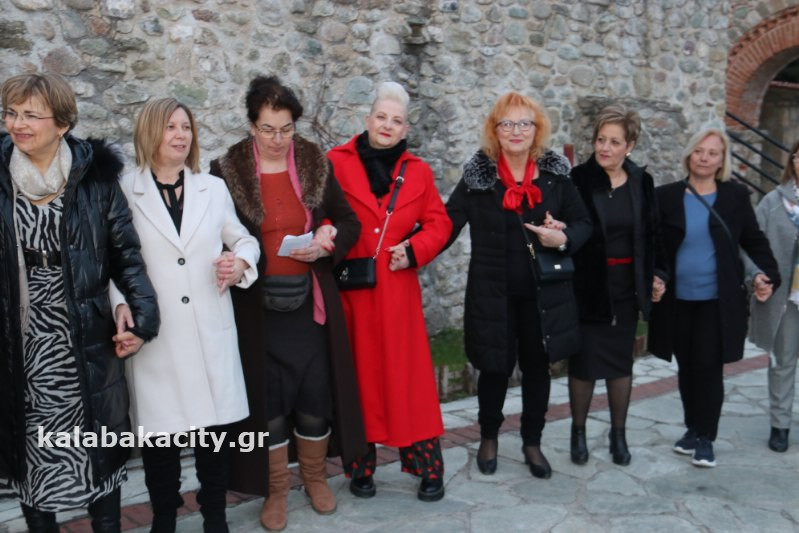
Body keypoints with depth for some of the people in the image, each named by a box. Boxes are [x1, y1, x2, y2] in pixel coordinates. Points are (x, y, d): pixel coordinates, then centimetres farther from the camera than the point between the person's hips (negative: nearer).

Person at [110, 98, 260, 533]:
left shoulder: (214, 188, 11)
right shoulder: (124, 192, 1)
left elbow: (244, 239, 17)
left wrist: (241, 263, -4)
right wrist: (121, 303, -15)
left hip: (211, 331, 2)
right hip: (153, 333, -2)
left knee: (214, 426, 8)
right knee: (159, 431, 5)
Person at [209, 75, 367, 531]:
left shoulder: (316, 164, 1)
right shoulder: (228, 171, -5)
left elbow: (350, 223, 4)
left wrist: (326, 244, -15)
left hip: (310, 301, 2)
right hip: (257, 306, -1)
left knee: (316, 393, 9)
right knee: (268, 399, 8)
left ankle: (315, 476, 33)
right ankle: (276, 489, 26)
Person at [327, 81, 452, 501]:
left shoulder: (418, 171, 8)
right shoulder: (337, 162, -1)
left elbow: (438, 223, 11)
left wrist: (414, 249, -5)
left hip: (397, 290, 2)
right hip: (349, 289, -1)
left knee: (408, 376, 5)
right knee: (356, 376, 7)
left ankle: (429, 468, 17)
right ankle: (359, 467, 22)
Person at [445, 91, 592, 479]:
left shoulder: (555, 173, 0)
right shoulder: (478, 174, -5)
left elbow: (583, 223, 6)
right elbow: (448, 223, -9)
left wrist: (564, 239, -16)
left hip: (544, 292, 2)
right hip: (493, 293, -2)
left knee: (537, 368, 14)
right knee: (495, 368, 11)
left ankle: (532, 443, 33)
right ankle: (489, 438, 35)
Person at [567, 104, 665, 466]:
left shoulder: (641, 182, 3)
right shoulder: (579, 180, -9)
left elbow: (650, 234, 10)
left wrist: (655, 275, 8)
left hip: (626, 286, 3)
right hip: (588, 286, -3)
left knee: (621, 359, 12)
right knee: (584, 360, 4)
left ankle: (618, 434, 26)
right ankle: (578, 432, 22)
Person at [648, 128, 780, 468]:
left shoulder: (736, 196, 1)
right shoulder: (666, 196, 0)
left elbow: (754, 241, 7)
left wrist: (769, 274, -6)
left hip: (718, 300, -1)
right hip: (677, 300, 1)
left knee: (709, 367, -2)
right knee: (687, 367, 11)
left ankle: (705, 437, 11)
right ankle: (693, 428, 27)